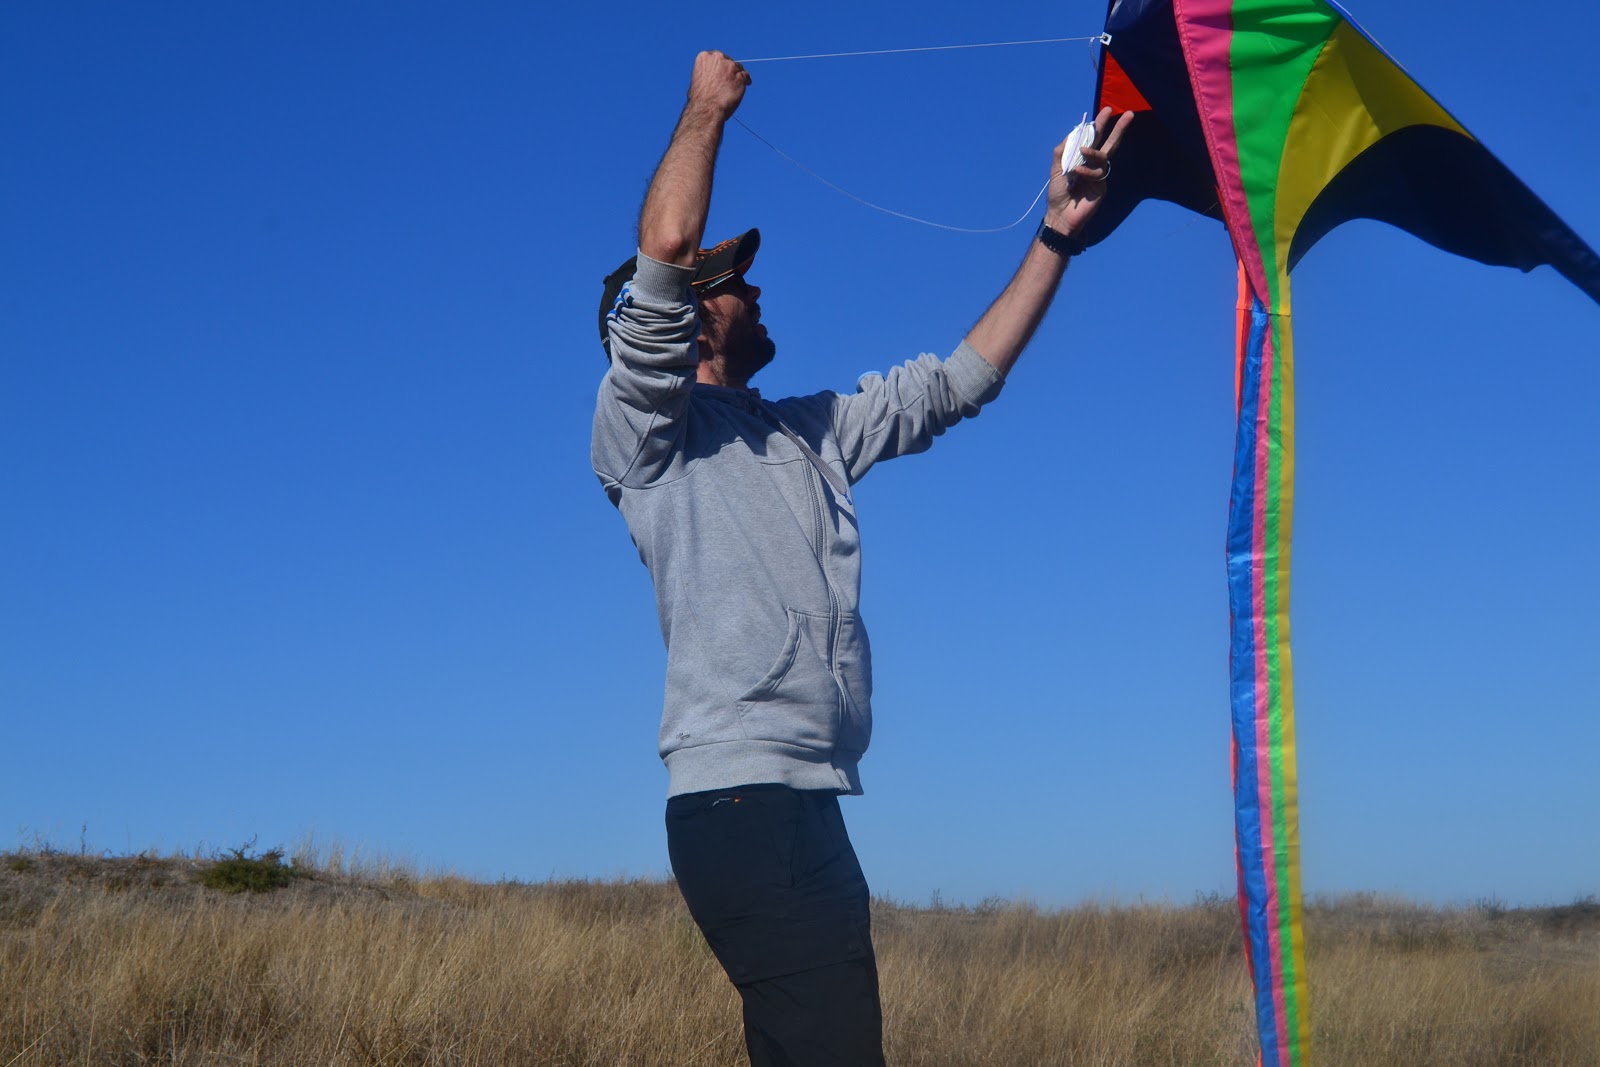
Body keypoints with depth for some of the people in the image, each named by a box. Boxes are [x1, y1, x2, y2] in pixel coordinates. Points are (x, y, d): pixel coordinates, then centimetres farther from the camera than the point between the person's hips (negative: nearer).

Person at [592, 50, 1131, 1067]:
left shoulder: (810, 431, 25)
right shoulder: (644, 429, 3)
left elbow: (960, 379, 27)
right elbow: (663, 253, -12)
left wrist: (1057, 236, 24)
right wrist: (708, 107, 3)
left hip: (813, 802, 8)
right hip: (738, 794, -8)